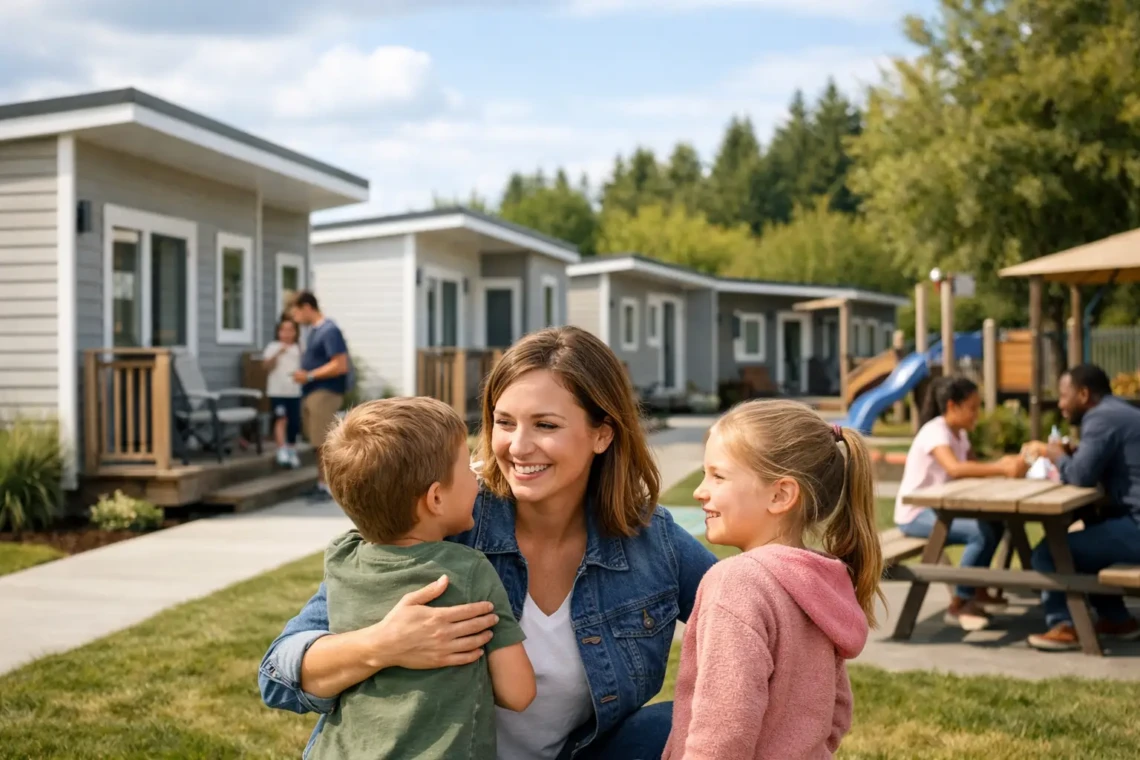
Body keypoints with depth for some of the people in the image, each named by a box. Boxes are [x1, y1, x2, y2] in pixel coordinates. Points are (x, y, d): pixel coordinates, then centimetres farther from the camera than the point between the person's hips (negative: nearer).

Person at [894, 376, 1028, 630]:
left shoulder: (959, 432, 8)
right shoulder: (935, 431, -22)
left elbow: (973, 467, 2)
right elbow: (955, 468, -39)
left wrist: (1003, 464, -18)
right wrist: (1003, 469, -41)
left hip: (937, 508, 9)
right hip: (915, 514, -9)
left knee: (994, 524, 3)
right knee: (981, 533, -22)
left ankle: (978, 591, 16)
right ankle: (958, 605, -12)